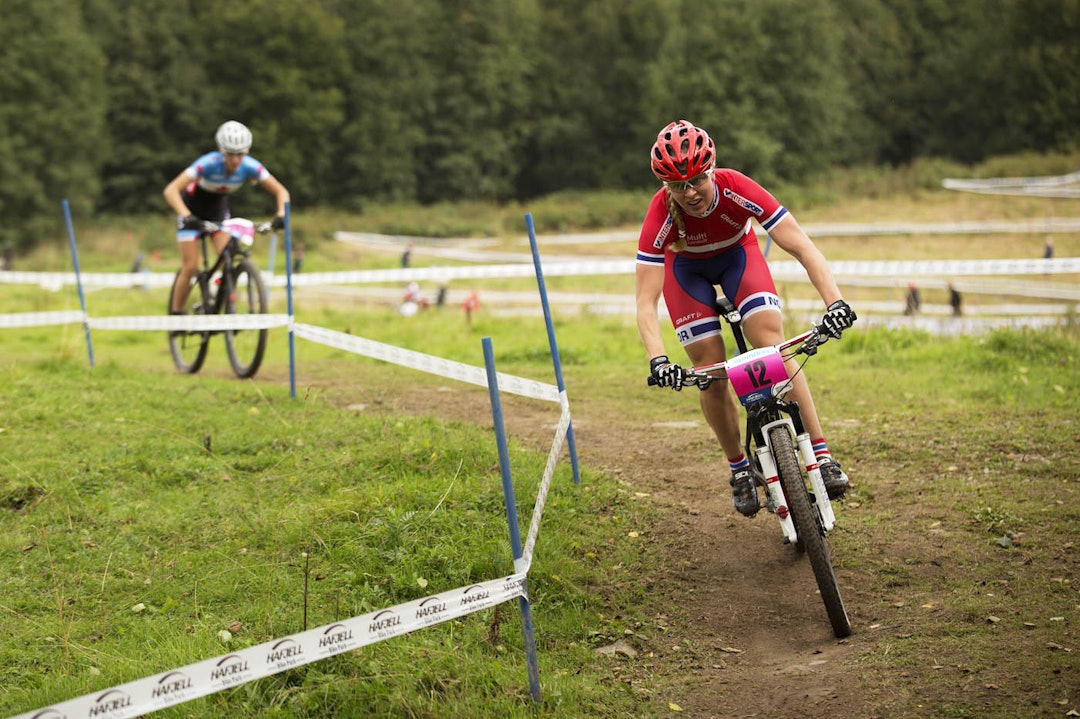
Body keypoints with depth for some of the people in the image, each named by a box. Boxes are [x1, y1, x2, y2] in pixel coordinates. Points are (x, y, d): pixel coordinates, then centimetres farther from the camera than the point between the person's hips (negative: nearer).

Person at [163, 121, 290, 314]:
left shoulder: (250, 166, -26)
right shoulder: (209, 164, -35)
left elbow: (281, 191, -18)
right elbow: (171, 191, -40)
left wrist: (281, 215, -37)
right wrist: (187, 216, -55)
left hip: (218, 208, 3)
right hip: (193, 208, -3)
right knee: (190, 267, -9)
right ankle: (176, 314, 8)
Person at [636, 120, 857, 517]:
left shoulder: (737, 190, -36)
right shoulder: (661, 213, -36)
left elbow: (802, 248, -36)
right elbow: (646, 300, -36)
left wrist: (835, 302, -50)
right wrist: (657, 359, -52)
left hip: (737, 254, 0)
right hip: (687, 267, 0)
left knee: (774, 349, -20)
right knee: (712, 375, -8)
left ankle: (822, 454, -15)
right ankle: (739, 467, 12)